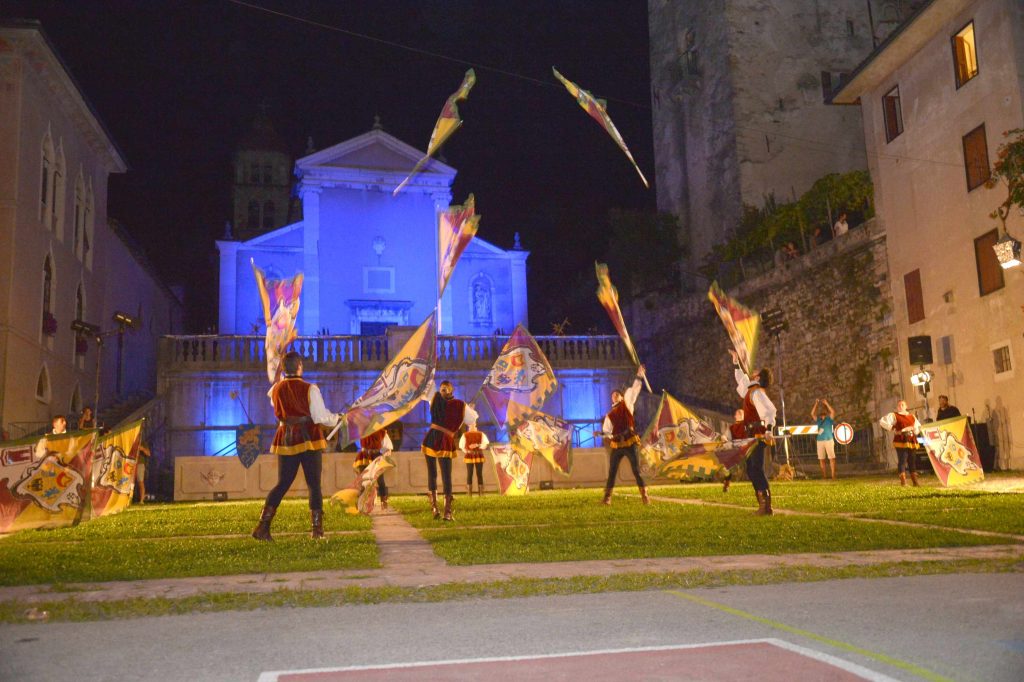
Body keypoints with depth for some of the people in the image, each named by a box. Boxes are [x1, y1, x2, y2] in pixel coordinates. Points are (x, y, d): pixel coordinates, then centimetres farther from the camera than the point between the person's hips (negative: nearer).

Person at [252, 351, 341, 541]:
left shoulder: (275, 390, 2)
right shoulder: (310, 389, -9)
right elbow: (321, 417, -10)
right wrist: (337, 418, 9)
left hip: (286, 439, 4)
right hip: (309, 439, -4)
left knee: (282, 484, 11)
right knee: (314, 485, 4)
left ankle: (263, 527, 4)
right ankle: (316, 529, 3)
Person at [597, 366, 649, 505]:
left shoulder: (627, 405, 7)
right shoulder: (609, 415, 13)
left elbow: (633, 391, -2)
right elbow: (607, 430, 6)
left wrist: (639, 376, -9)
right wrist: (601, 434, -14)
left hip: (630, 444, -3)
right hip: (617, 446, 3)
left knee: (637, 471, -1)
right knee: (612, 472, 4)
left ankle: (645, 496, 4)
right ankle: (607, 497, 9)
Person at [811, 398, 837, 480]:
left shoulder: (829, 418, 6)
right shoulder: (818, 420, 14)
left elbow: (833, 412, -12)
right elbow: (812, 413, 1)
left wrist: (826, 403, -10)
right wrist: (816, 404, -2)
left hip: (829, 440, -4)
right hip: (820, 441, 4)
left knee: (831, 458, -7)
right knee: (821, 459, 2)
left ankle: (833, 475, -9)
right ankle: (824, 475, 7)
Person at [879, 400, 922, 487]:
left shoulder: (912, 417, 20)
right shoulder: (893, 415, 2)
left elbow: (918, 426, 30)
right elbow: (882, 421, -9)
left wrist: (914, 429, 8)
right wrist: (893, 429, -10)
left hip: (912, 442, 6)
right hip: (901, 442, -6)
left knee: (912, 462, 10)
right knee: (902, 461, -9)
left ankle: (915, 481, 18)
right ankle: (903, 482, -10)